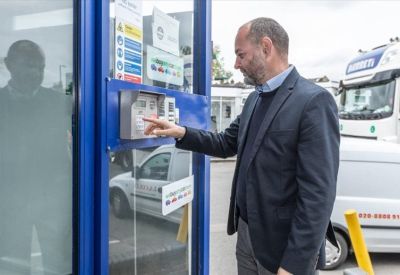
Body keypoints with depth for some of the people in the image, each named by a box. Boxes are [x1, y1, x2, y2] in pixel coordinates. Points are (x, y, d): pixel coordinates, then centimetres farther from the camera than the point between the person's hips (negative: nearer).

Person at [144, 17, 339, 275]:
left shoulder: (314, 101, -18)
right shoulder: (255, 98, 8)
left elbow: (318, 193, -22)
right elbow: (227, 143, 16)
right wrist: (182, 133, 1)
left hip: (283, 245, -8)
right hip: (246, 233, 8)